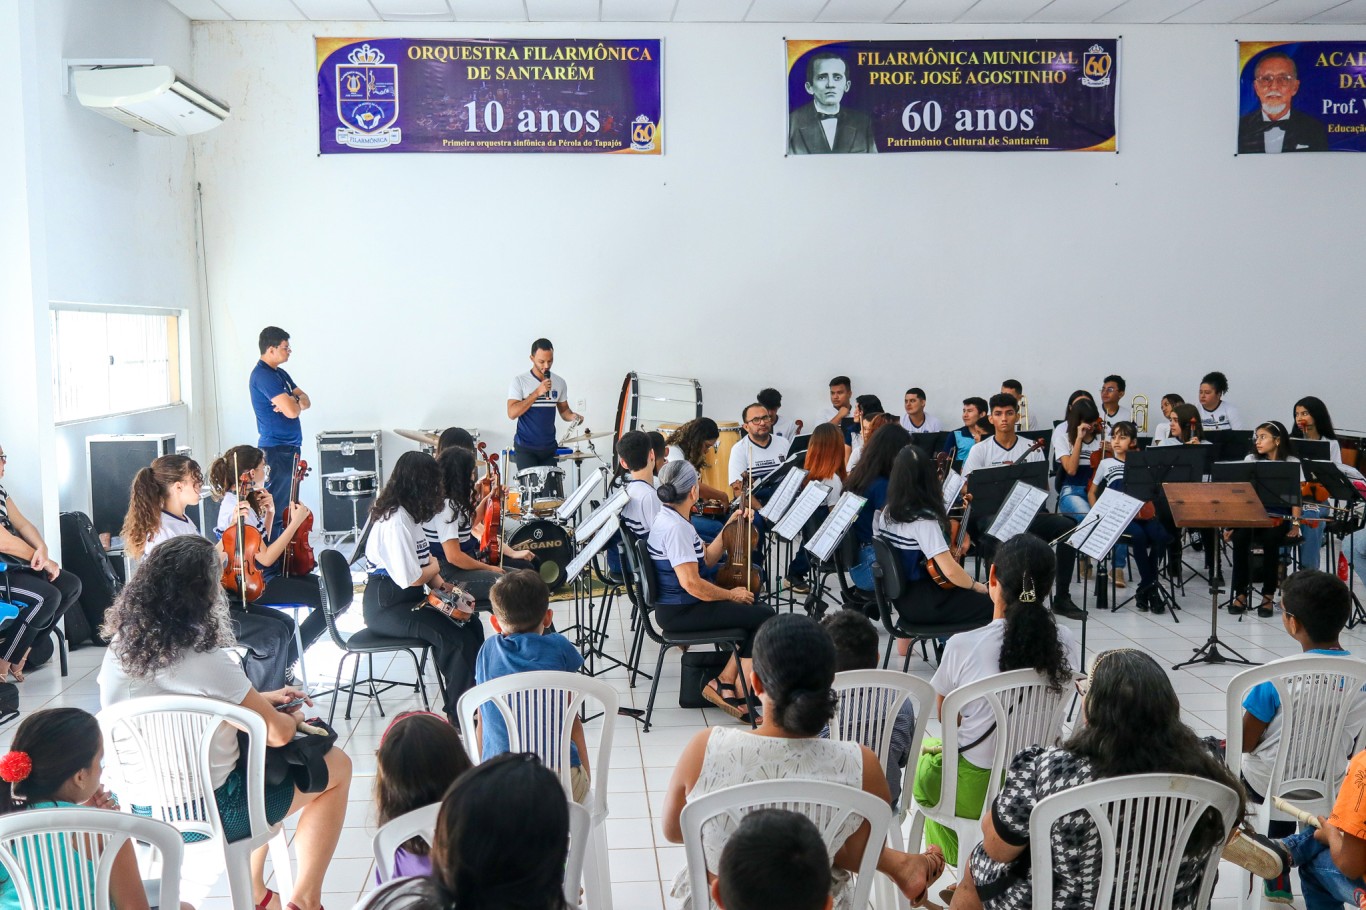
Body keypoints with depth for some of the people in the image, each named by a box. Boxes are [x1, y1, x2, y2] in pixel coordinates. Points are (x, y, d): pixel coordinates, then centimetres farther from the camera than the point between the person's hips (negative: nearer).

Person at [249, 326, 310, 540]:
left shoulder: (280, 374, 15)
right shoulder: (263, 375, -16)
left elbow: (306, 402, 10)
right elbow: (292, 411, -24)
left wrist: (294, 401, -12)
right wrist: (294, 401, -1)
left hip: (290, 448, 10)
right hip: (276, 450, -10)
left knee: (287, 504, 15)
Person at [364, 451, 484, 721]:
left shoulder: (407, 513, 9)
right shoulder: (396, 521, -22)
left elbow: (422, 564, 16)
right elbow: (411, 578, -25)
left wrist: (441, 584, -2)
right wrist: (434, 568, -4)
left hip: (408, 598, 10)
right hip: (387, 606, -10)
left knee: (472, 624, -4)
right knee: (456, 637, -21)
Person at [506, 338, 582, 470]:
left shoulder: (559, 382, 7)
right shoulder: (519, 381, -5)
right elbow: (512, 413, -13)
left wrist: (572, 416, -5)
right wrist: (537, 392, -18)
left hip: (549, 448, 4)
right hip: (525, 448, -4)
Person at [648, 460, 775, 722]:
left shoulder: (671, 518, 10)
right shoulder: (675, 527, -22)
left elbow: (707, 559, 15)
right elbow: (691, 583, -27)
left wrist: (730, 527, 9)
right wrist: (732, 595, -13)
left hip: (679, 604, 11)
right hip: (680, 612, -11)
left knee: (754, 611, 14)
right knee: (764, 616, -9)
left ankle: (725, 681, 9)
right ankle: (738, 692, 1)